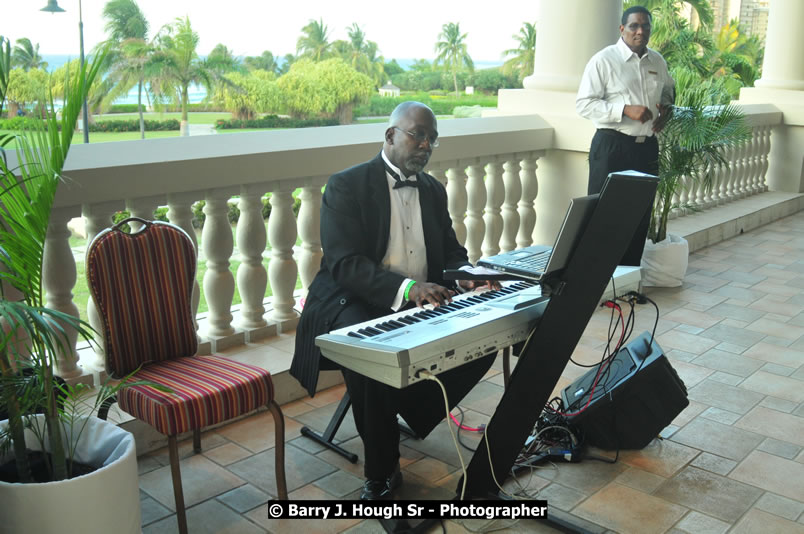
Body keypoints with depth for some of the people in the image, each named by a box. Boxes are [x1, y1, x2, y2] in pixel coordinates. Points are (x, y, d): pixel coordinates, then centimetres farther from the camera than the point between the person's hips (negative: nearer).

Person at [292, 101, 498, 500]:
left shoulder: (433, 190, 15)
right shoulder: (346, 185, -6)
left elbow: (451, 250, 16)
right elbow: (344, 263, -18)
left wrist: (464, 273, -10)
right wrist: (407, 287, -33)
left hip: (422, 302, 6)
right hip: (353, 304, -6)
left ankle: (412, 410, 5)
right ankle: (381, 473, -16)